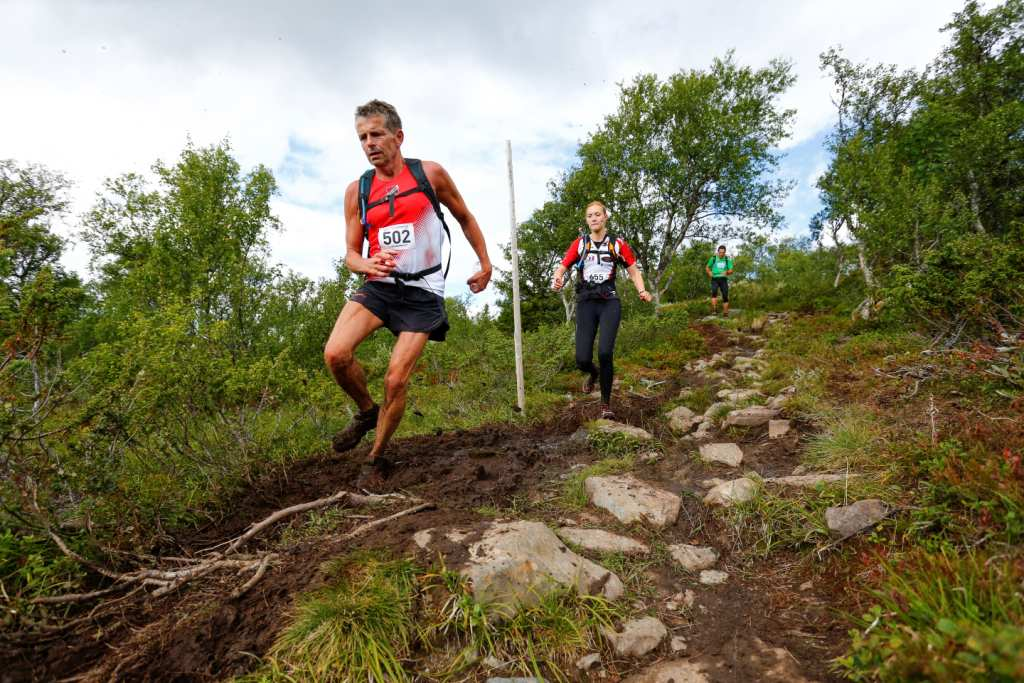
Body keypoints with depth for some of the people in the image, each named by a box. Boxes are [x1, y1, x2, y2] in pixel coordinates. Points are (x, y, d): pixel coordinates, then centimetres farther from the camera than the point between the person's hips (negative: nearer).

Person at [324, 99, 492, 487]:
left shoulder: (430, 174, -2)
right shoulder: (357, 190, 3)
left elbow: (464, 218, 12)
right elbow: (351, 254, 5)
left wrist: (485, 263, 14)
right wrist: (367, 265, -19)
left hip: (423, 292, -2)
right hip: (379, 286, 2)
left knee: (396, 380, -6)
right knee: (335, 354, -21)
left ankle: (376, 459, 17)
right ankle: (366, 412, 11)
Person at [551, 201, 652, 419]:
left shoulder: (617, 244, 5)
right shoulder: (579, 243, 8)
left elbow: (633, 270, 8)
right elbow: (562, 267, 5)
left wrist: (642, 291, -10)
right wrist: (557, 280, -19)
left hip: (609, 303, -1)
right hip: (586, 302, 1)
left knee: (604, 353, -20)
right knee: (582, 360, -8)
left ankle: (606, 404, 0)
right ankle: (593, 373, 33)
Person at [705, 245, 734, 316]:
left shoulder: (727, 259, 4)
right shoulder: (713, 258, 2)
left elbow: (731, 271, 3)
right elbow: (707, 267, 15)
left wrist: (727, 272, -21)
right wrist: (709, 272, -6)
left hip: (723, 279, 2)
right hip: (715, 279, -1)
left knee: (725, 296, -4)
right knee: (714, 292, -28)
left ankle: (725, 313, 7)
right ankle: (714, 310, -34)